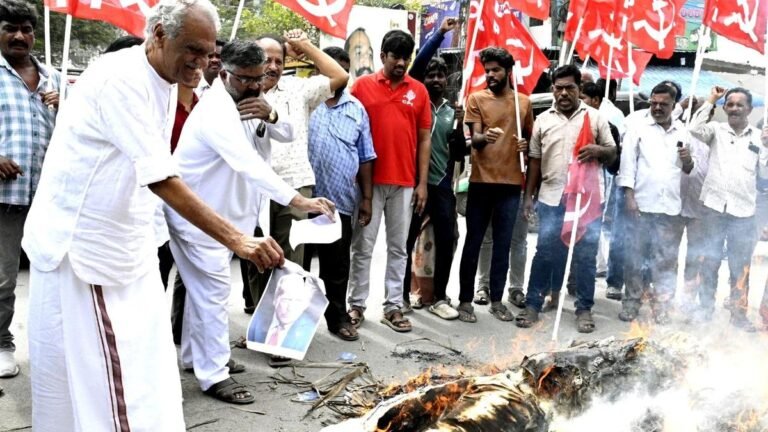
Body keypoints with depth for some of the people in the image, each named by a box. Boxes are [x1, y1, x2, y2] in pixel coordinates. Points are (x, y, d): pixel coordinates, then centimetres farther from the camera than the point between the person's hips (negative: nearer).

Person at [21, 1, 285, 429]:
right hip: (80, 244, -8)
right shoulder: (120, 79, -23)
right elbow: (161, 180, -32)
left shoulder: (163, 84, 7)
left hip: (127, 245, 8)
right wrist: (237, 239, -37)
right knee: (94, 373, 1)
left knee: (144, 360, 11)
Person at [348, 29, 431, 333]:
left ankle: (393, 307, 17)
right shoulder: (362, 86, 0)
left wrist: (422, 183, 2)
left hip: (405, 182, 2)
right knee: (363, 246, 5)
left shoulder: (419, 91, 7)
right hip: (369, 181, -2)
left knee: (398, 247, 8)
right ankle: (356, 304, 16)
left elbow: (424, 139, 8)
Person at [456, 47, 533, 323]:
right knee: (473, 242, 3)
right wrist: (484, 137, -31)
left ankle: (497, 300, 17)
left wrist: (526, 145, -3)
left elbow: (530, 138, 21)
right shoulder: (476, 99, 2)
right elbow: (474, 139, -8)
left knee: (503, 244, 8)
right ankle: (465, 300, 11)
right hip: (481, 181, -2)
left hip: (511, 183, 2)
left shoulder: (524, 102, 10)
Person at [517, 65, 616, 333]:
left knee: (586, 255, 5)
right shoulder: (543, 120, 9)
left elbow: (612, 154, 7)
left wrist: (598, 151, -16)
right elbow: (535, 160, 11)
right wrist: (528, 196, 6)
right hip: (551, 197, 1)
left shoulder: (595, 117, 5)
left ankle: (584, 309, 16)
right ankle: (533, 304, 13)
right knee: (545, 253, 3)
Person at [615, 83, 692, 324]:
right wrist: (629, 197, -9)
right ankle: (631, 302, 14)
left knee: (666, 260, 4)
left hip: (671, 207, 2)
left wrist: (688, 161, -7)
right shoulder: (638, 128, 5)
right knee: (635, 256, 4)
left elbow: (690, 171, 16)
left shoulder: (684, 133, 11)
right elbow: (628, 164, 0)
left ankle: (661, 305, 11)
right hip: (641, 204, -1)